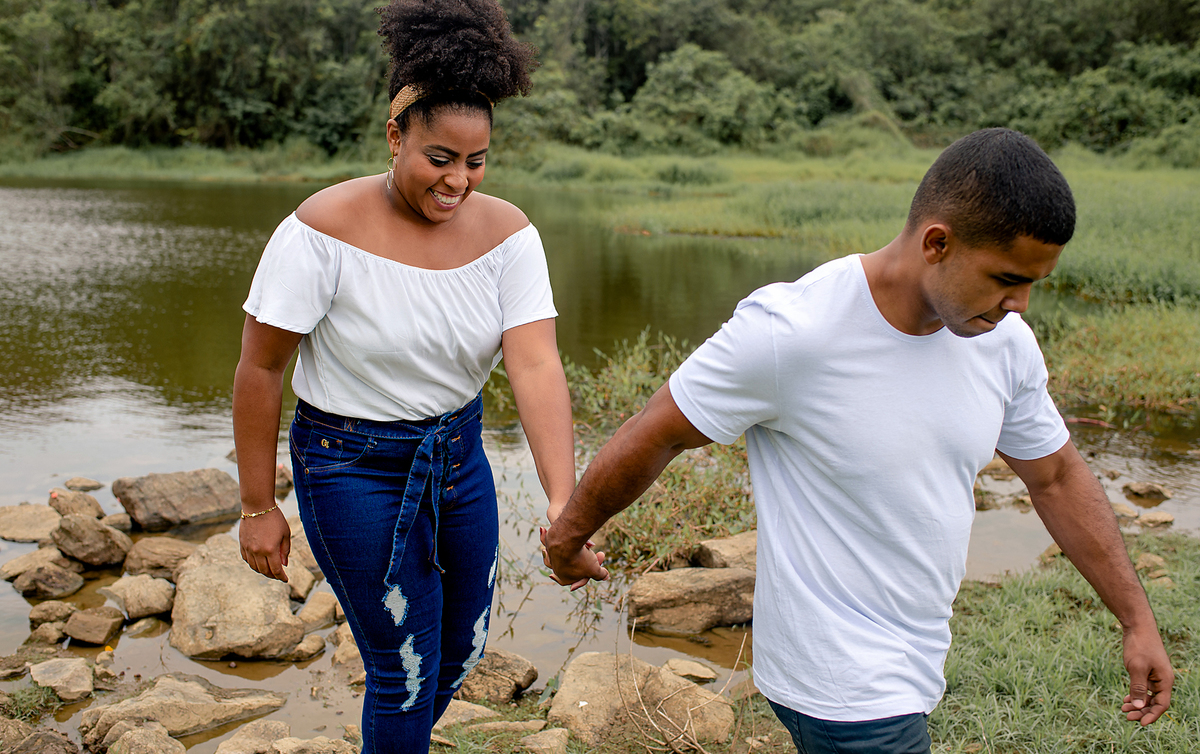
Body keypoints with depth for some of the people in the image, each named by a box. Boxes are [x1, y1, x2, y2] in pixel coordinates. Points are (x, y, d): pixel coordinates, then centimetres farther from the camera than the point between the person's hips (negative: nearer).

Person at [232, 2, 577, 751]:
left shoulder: (507, 232, -12)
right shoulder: (323, 231, -23)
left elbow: (537, 366, -22)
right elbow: (259, 371, -14)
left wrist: (564, 505, -33)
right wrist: (259, 506, -8)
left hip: (458, 454, 5)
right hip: (355, 469, -5)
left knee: (462, 651, 21)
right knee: (408, 669, 2)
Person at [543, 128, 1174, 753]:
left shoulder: (1003, 341, -4)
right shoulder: (790, 333, -25)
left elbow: (1056, 476, 11)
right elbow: (653, 437, -13)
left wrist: (1137, 618, 13)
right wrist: (569, 534, 1)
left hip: (913, 661, 7)